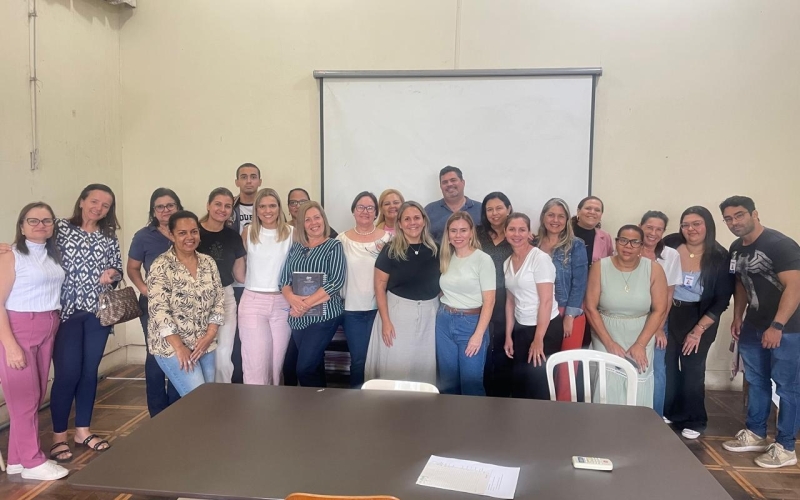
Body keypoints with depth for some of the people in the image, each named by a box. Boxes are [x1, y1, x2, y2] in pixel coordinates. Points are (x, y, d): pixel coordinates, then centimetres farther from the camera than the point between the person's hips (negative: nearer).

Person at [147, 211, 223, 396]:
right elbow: (159, 309, -16)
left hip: (204, 344, 6)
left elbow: (219, 300, 6)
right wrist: (179, 346, -20)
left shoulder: (209, 263, 6)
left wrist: (209, 335, -6)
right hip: (172, 344, -5)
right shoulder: (161, 266, -11)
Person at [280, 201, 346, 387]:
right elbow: (284, 279, 5)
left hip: (324, 315, -5)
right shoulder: (296, 247, 12)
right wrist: (292, 298, -17)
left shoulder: (334, 246, -1)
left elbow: (336, 282, -12)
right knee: (314, 366, 14)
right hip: (298, 317, 5)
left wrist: (306, 303, -18)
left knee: (304, 369, -10)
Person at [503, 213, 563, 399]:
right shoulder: (508, 263, 7)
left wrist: (538, 339, -18)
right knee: (520, 382, 12)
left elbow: (546, 301, -18)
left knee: (538, 385, 1)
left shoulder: (540, 258, -15)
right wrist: (508, 335, 11)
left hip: (546, 329, -6)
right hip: (521, 329, 6)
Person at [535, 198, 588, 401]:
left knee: (566, 369, 1)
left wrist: (569, 316, -12)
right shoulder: (534, 245, 6)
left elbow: (579, 284, -7)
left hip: (569, 314, -3)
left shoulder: (576, 246, -2)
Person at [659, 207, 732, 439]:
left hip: (699, 318, -1)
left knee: (693, 369, 5)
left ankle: (694, 421, 23)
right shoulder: (670, 246, -8)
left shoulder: (720, 258, -11)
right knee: (667, 366, 5)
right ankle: (670, 413, 26)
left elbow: (722, 300, -8)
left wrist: (698, 330, -12)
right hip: (667, 314, 2)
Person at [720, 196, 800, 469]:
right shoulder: (736, 249, 7)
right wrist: (737, 317, 12)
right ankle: (754, 434, 29)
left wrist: (777, 326, -26)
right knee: (756, 382, 16)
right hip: (753, 327, 8)